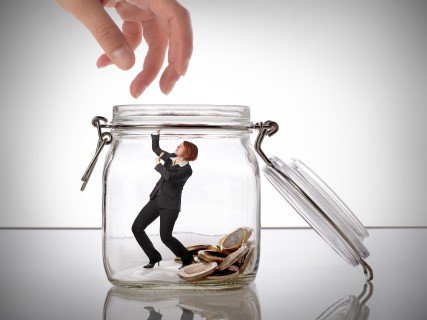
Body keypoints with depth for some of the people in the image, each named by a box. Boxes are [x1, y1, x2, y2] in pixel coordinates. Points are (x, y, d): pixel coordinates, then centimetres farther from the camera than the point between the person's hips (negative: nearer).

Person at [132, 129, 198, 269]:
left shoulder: (187, 170, -13)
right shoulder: (171, 157, 9)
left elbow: (169, 176, -28)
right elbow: (155, 147, 21)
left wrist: (158, 165, -12)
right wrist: (157, 131, 8)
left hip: (170, 205, -7)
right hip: (156, 200, 8)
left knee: (165, 236, -17)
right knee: (137, 227, -1)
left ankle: (187, 258, 6)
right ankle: (154, 257, 12)